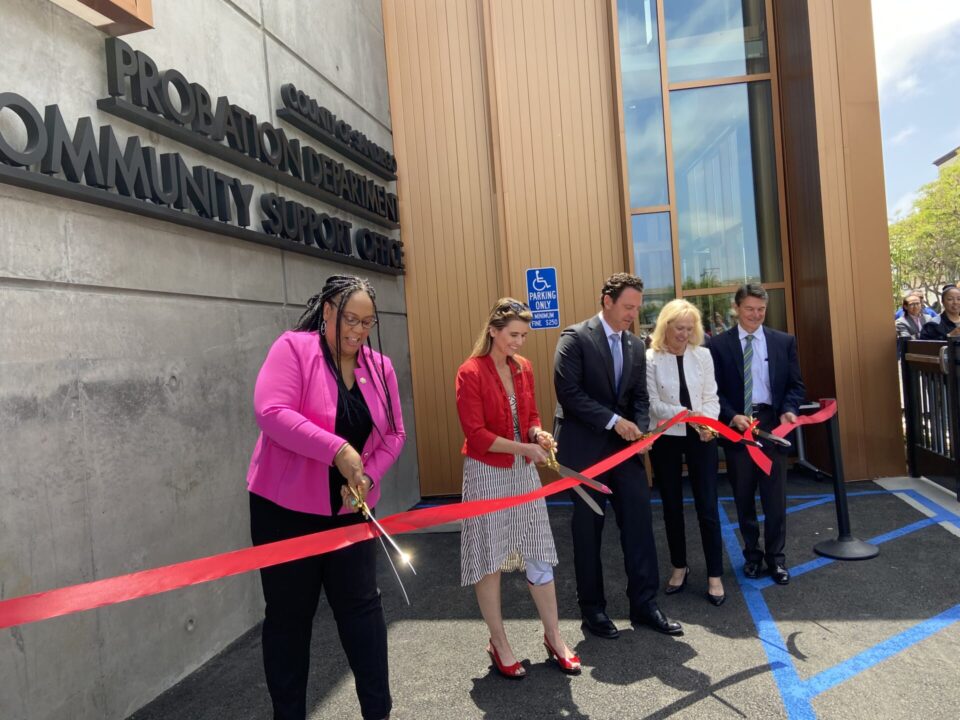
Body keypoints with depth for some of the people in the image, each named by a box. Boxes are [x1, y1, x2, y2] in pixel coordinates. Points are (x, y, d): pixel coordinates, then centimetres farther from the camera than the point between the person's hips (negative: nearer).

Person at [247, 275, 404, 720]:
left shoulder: (380, 367, 3)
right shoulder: (293, 348, -11)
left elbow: (393, 433, 6)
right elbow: (271, 412, -24)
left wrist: (368, 475, -12)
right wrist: (339, 451, -28)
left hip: (350, 508, 4)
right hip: (286, 507, -4)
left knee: (362, 605, 9)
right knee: (289, 613, 9)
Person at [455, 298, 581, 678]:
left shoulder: (523, 367, 3)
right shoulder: (470, 372, -16)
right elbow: (475, 433, -18)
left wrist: (539, 433, -8)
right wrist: (523, 447, -21)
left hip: (523, 470, 6)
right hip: (487, 473, -6)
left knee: (539, 554, 12)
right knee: (490, 559, 7)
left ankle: (553, 637, 27)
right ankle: (499, 644, 24)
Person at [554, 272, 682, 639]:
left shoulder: (636, 345, 10)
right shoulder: (575, 338, -10)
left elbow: (640, 397, 10)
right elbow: (568, 392, -17)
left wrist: (640, 430, -9)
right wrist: (613, 421, -18)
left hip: (624, 445, 6)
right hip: (585, 447, -5)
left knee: (639, 520, 4)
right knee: (588, 529, 6)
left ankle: (644, 603, 19)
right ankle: (592, 609, 22)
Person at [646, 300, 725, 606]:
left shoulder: (703, 355, 1)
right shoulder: (650, 359, -7)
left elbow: (711, 397, 1)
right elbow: (653, 404, -11)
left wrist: (707, 422, -18)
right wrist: (687, 415, -24)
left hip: (700, 437, 1)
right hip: (665, 439, -1)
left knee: (707, 507, 2)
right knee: (672, 507, 12)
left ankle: (715, 575, 15)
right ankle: (679, 567, 30)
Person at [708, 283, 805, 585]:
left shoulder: (784, 341, 6)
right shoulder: (718, 344, -2)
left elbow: (795, 384, 6)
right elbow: (715, 390, -4)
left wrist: (788, 410, -12)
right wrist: (733, 417, -18)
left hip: (772, 424, 1)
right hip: (736, 425, -1)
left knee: (775, 496, 6)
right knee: (744, 497, 12)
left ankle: (776, 557, 22)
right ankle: (752, 553, 29)